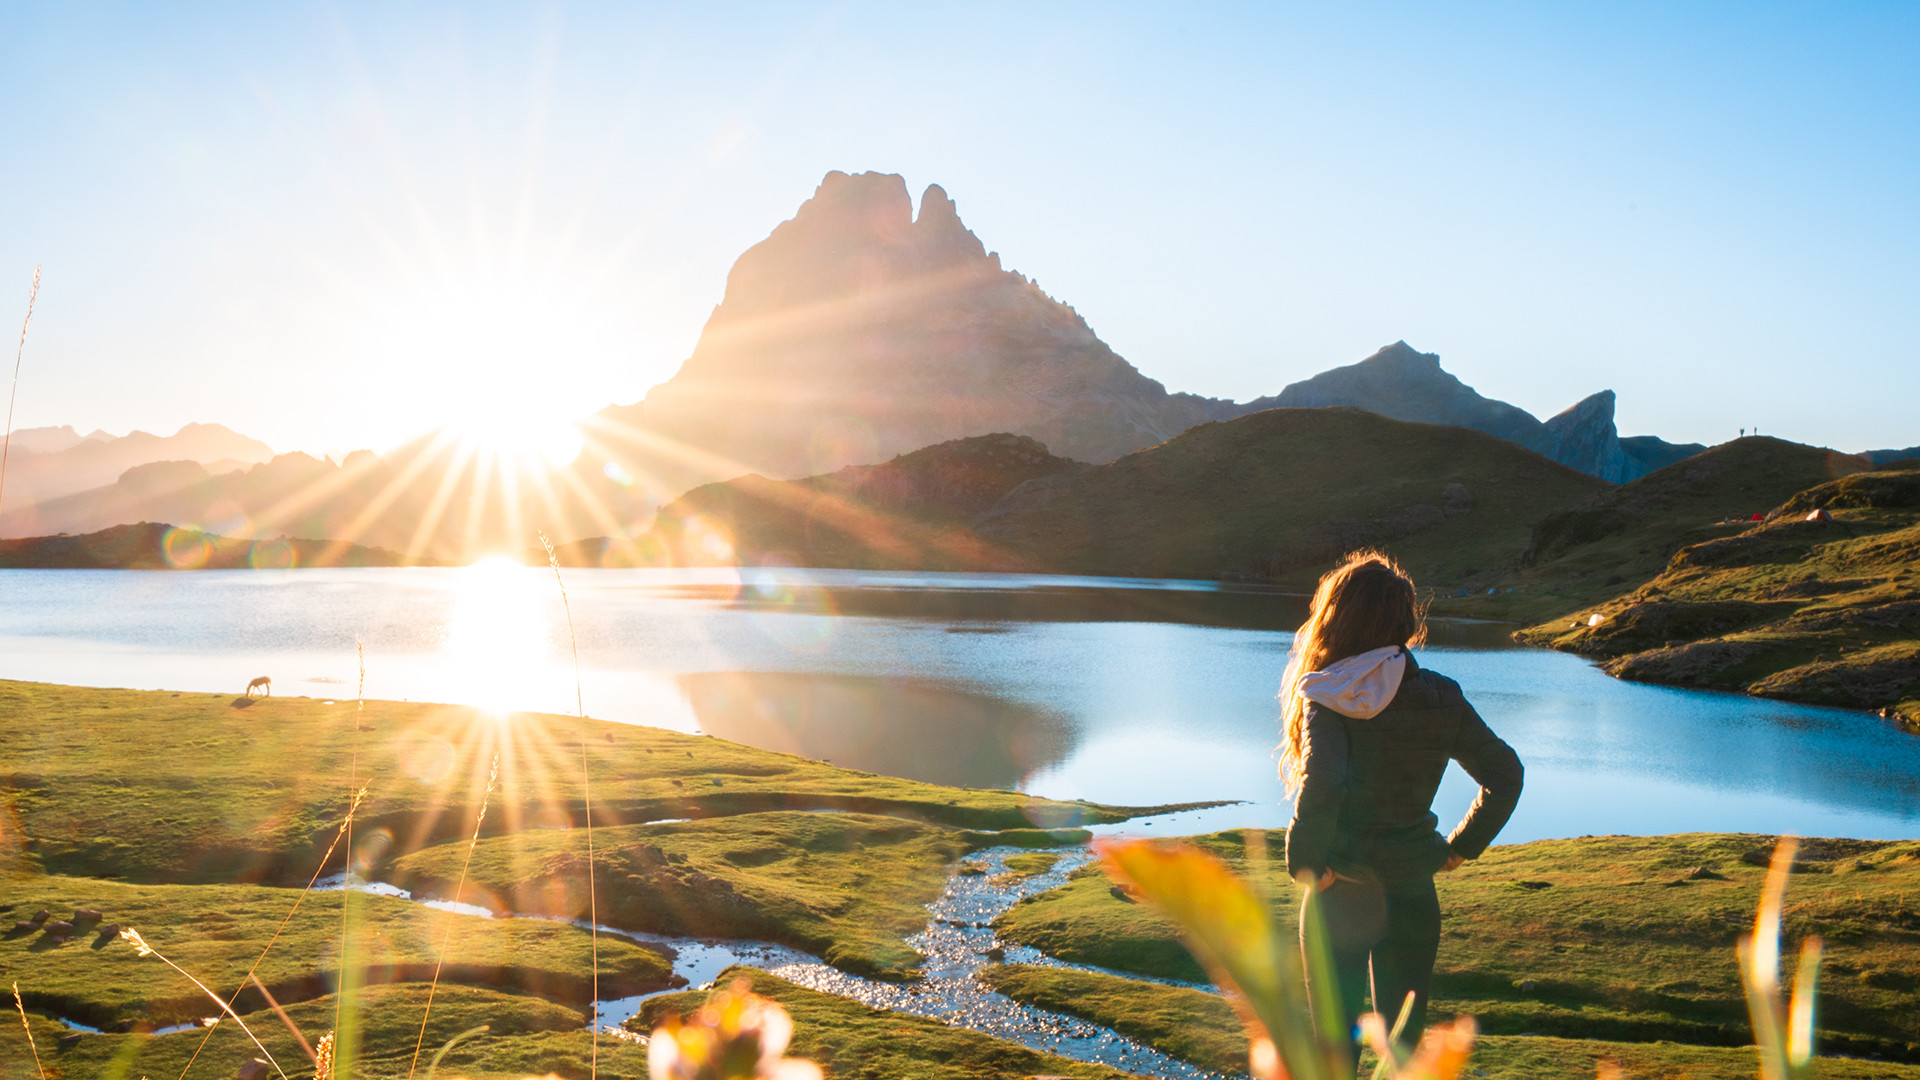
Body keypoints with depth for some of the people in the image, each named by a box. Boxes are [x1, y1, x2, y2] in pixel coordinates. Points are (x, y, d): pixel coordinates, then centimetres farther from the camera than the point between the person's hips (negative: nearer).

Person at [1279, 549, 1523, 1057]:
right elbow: (1504, 775, 1)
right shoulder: (1441, 698, -3)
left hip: (1341, 896, -3)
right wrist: (1461, 847, 9)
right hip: (1411, 895, 3)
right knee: (1403, 1045, 16)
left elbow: (1321, 788, -31)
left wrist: (1305, 864, -17)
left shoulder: (1331, 700, -16)